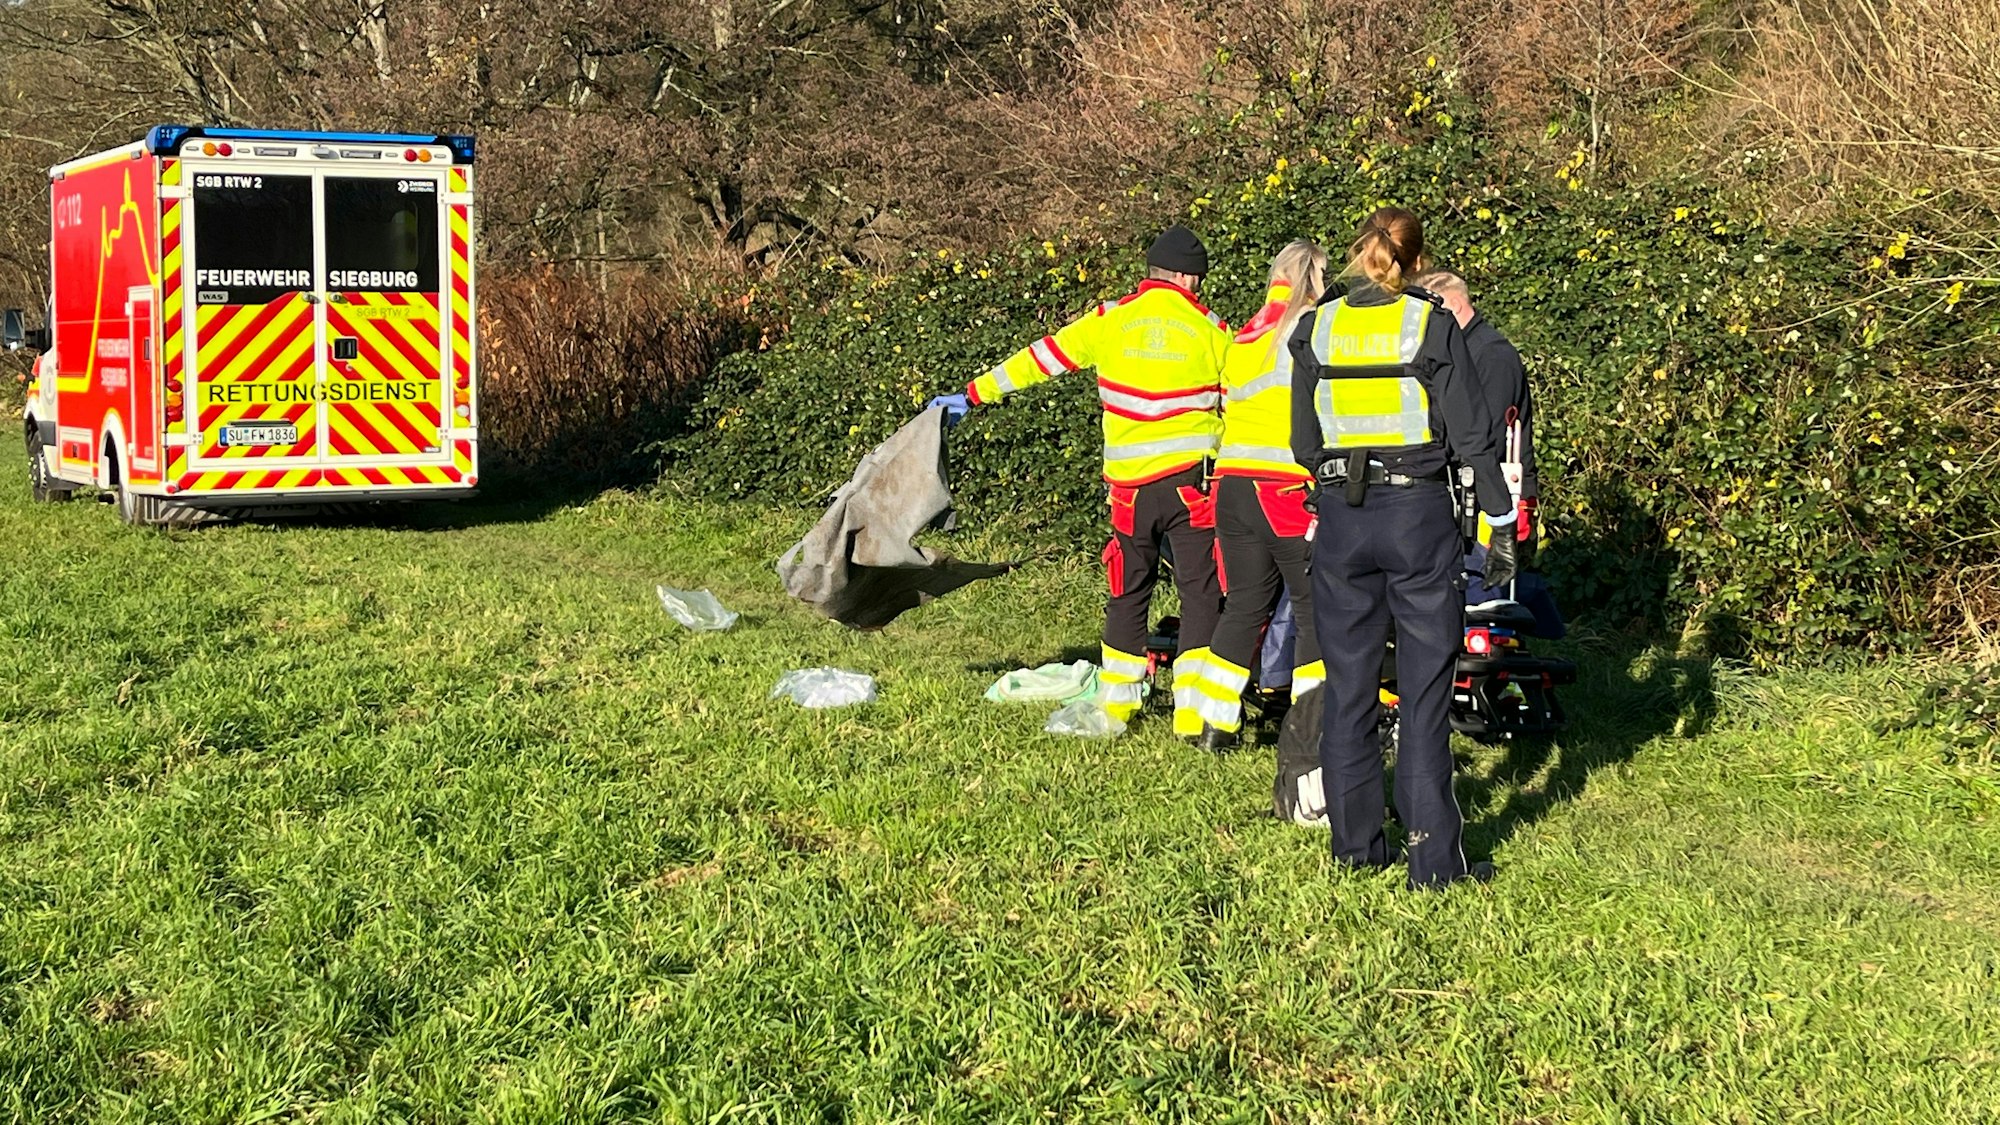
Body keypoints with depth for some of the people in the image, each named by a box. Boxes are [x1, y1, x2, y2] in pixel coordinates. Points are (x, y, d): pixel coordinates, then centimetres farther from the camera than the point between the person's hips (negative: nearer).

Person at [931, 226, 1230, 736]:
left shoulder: (1111, 320, 6)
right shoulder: (1209, 329, 3)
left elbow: (1042, 358, 10)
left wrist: (973, 395, 18)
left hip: (1130, 485, 3)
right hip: (1191, 479, -2)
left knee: (1129, 594, 16)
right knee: (1202, 593, -1)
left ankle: (1116, 702, 21)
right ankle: (1193, 714, -8)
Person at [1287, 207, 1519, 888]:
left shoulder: (1315, 330, 3)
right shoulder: (1433, 327, -5)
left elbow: (1304, 443, 7)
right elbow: (1471, 437, -5)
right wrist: (1501, 525, 1)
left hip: (1340, 518, 3)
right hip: (1419, 514, -2)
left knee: (1347, 684, 12)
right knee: (1425, 687, 2)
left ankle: (1355, 842, 18)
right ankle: (1433, 857, 4)